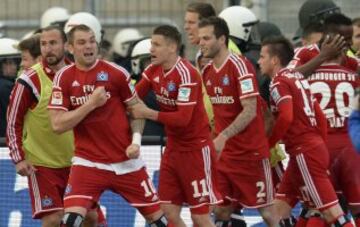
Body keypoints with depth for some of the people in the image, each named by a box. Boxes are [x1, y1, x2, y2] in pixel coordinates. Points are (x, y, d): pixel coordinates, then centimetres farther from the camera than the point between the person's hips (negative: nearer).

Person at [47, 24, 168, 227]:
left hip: (125, 160, 1)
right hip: (88, 162, -1)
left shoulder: (116, 73, -4)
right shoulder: (64, 79, -3)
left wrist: (136, 140, -9)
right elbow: (57, 125, -8)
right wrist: (91, 103, -17)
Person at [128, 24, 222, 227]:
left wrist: (148, 113, -21)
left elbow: (183, 118, -26)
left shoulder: (186, 74, -22)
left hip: (196, 149, -8)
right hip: (173, 148, 8)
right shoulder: (153, 71, 2)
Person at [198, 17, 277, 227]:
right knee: (221, 210, 4)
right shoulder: (207, 72, 8)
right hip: (224, 152, 7)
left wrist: (223, 136, -28)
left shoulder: (240, 66, -15)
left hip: (251, 152, -7)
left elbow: (250, 111, -21)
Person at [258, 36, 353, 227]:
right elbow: (320, 116, 18)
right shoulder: (297, 78, 17)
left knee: (330, 210, -11)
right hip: (315, 146, 10)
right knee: (279, 206, 12)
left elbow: (286, 117, -25)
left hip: (304, 152, -10)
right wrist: (320, 144, 22)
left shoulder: (279, 83, -9)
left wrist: (268, 144, -12)